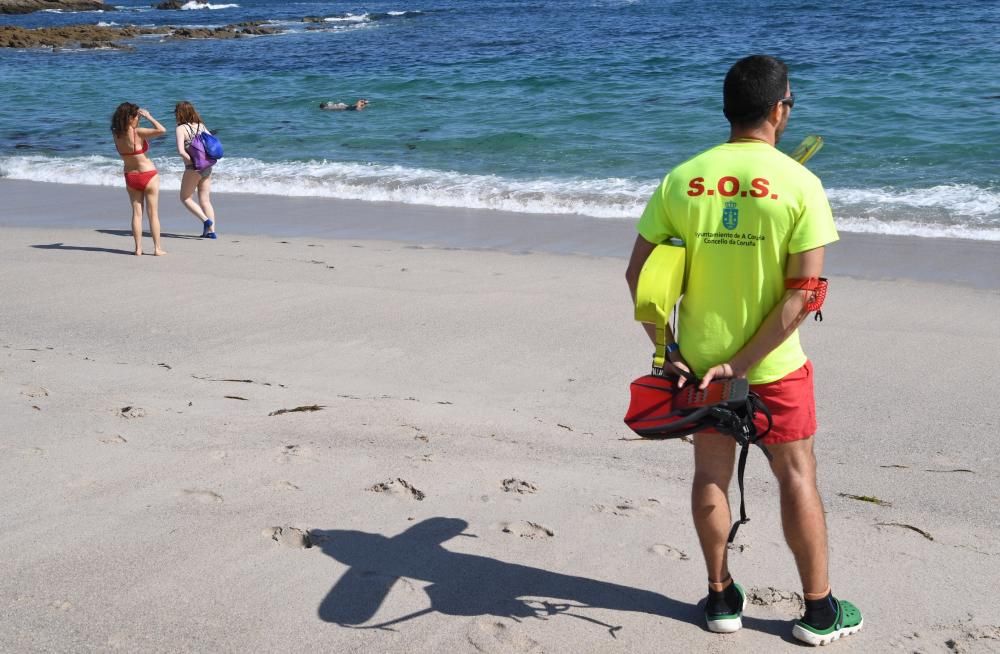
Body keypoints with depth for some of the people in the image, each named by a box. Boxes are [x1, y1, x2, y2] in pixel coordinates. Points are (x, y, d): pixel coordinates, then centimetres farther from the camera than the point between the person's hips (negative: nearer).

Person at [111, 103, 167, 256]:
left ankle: (138, 248, 6)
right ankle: (157, 248, 5)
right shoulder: (138, 132, -20)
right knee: (153, 213, 3)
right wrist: (148, 116, -13)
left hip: (130, 177, 5)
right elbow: (162, 130, -26)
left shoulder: (116, 134, -3)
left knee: (137, 212, 9)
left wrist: (140, 116, 9)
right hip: (148, 175, -5)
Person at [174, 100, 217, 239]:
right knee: (205, 200, 12)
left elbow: (181, 151, -21)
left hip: (193, 169, -6)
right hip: (207, 167, 6)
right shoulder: (201, 126, 9)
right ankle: (211, 230, 6)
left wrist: (193, 161, -13)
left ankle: (206, 220, -6)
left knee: (185, 198, 11)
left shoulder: (181, 129, -9)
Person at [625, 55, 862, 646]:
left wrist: (667, 351, -2)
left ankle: (722, 598, 28)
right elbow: (805, 293, -18)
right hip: (775, 364, -3)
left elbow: (637, 275, -5)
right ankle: (820, 609, 22)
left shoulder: (680, 180, -5)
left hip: (697, 359, 3)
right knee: (797, 476, 11)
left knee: (712, 472, 16)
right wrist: (743, 363, -15)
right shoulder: (800, 184, -13)